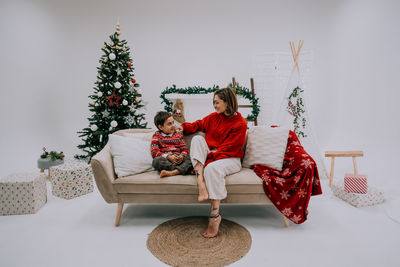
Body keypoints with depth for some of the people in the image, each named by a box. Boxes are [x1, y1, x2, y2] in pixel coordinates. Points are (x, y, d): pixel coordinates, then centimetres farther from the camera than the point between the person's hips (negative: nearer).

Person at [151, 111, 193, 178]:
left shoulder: (178, 134, 17)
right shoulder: (156, 136, 10)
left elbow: (184, 149, 12)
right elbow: (154, 152, -1)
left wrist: (182, 156, -13)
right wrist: (168, 157, -17)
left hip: (178, 159, 2)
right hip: (165, 160, -2)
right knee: (156, 160, -35)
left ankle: (172, 172, -45)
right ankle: (184, 169, -32)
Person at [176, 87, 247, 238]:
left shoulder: (240, 123, -9)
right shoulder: (214, 117, 10)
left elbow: (228, 148, -14)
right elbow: (199, 124, 24)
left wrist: (210, 156, -21)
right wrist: (184, 127, 6)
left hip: (230, 159, -6)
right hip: (210, 156, 6)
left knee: (212, 168, -38)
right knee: (197, 138, -20)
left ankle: (215, 215, -28)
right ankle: (201, 183, -37)